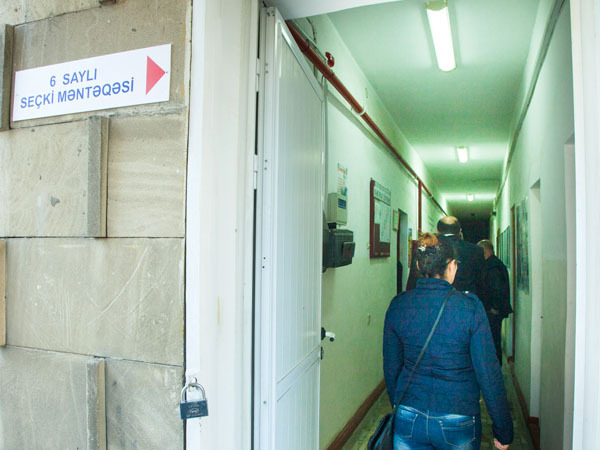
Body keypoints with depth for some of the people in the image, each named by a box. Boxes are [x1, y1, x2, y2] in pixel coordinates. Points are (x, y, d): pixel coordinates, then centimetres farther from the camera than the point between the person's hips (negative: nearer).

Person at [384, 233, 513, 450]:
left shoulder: (398, 305, -5)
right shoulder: (470, 307, -13)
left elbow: (391, 368, 4)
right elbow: (488, 373, -10)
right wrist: (503, 431, 1)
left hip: (408, 420, 2)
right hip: (457, 423, -1)